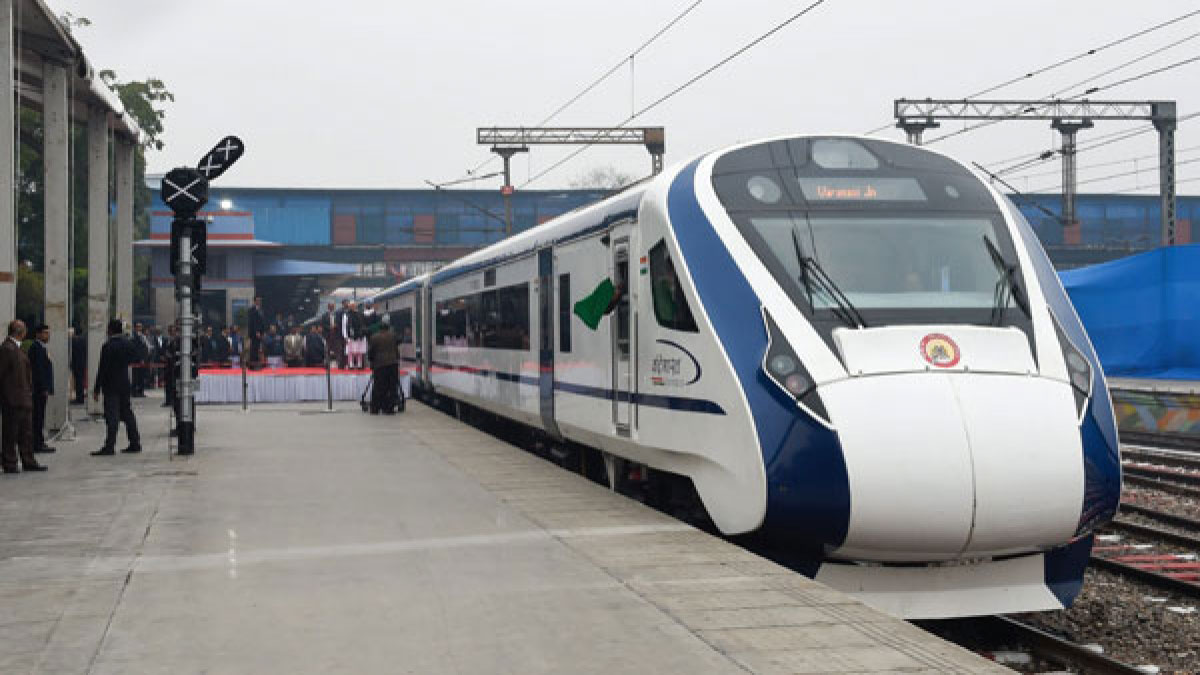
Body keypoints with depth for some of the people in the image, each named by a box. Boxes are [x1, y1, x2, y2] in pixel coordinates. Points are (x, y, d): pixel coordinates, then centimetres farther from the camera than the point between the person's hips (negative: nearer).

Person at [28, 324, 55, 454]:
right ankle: (38, 444, -7)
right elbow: (38, 369, -19)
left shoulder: (41, 347, 18)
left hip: (41, 389, 10)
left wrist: (47, 388, 19)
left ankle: (39, 443, 14)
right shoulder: (36, 347, -13)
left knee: (39, 417, 11)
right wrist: (44, 388, -21)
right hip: (39, 389, -10)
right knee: (38, 416, -8)